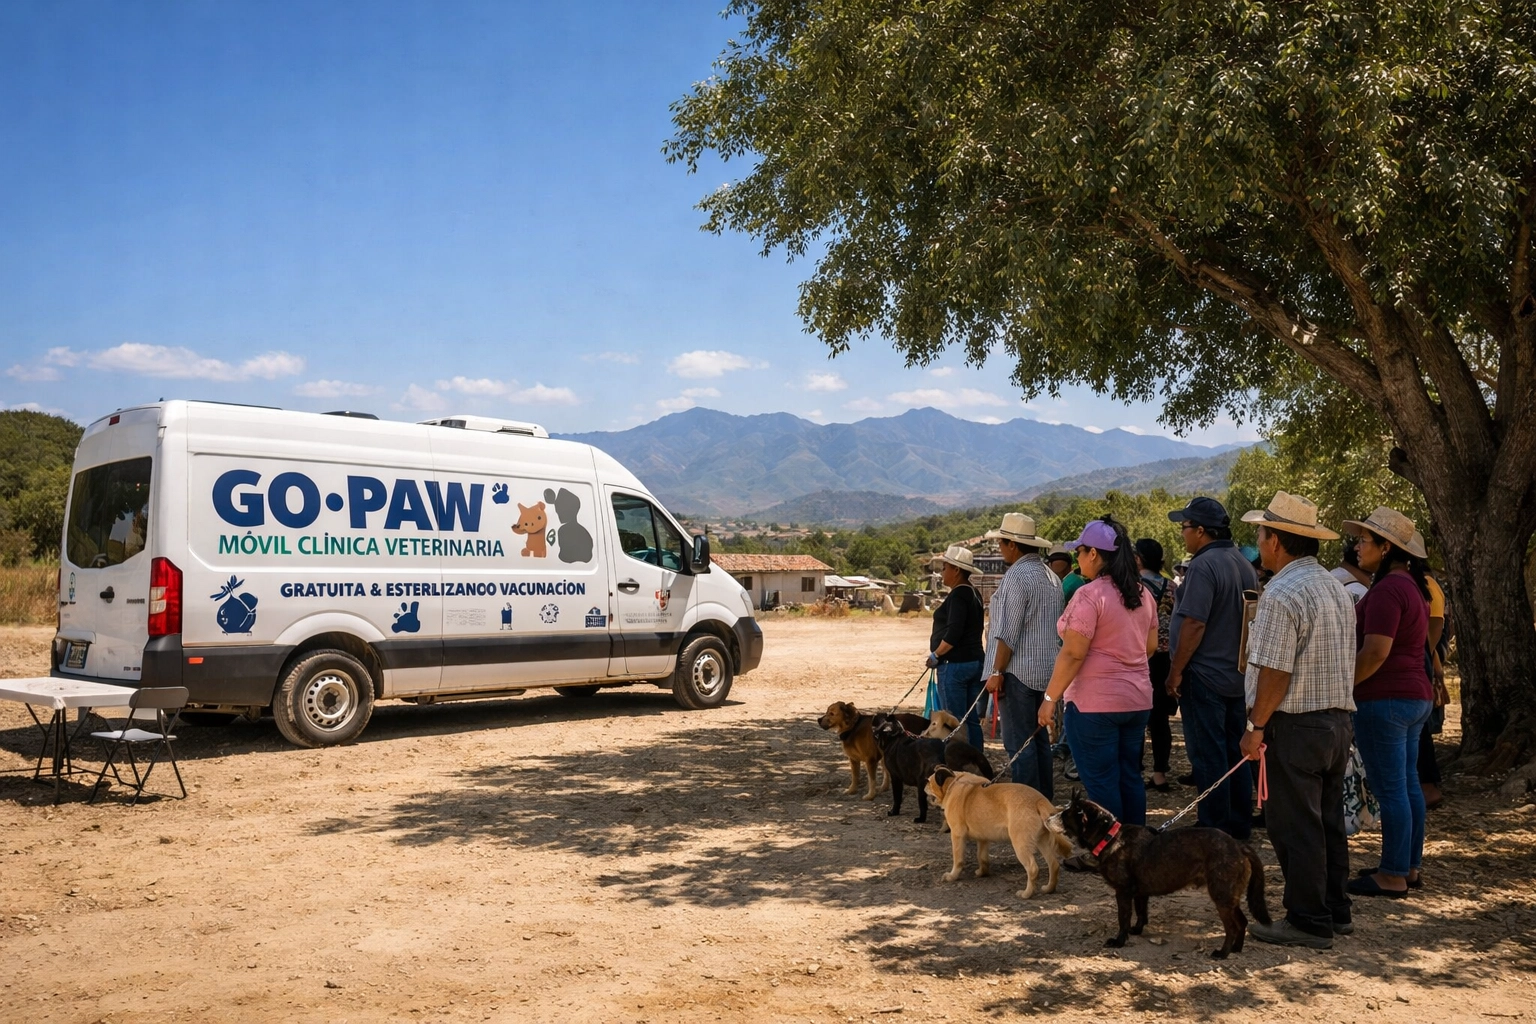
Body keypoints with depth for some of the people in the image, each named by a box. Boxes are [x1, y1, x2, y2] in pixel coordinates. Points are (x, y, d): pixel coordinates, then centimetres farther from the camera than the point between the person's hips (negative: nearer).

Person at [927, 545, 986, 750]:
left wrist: (935, 655, -13)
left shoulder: (958, 595, -15)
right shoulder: (973, 593, 14)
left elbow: (953, 633, -24)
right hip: (975, 661, 10)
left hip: (955, 664, -10)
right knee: (972, 720, 12)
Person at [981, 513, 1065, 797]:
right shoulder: (1051, 577, 13)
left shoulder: (1017, 576, -14)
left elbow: (1008, 633, -18)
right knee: (1040, 739, 15)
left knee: (1018, 742, -5)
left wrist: (997, 672, -14)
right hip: (1046, 670, 9)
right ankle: (1044, 798, 21)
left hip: (1019, 670, -9)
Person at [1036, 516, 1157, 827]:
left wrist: (1050, 698, -13)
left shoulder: (1090, 595, -16)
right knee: (1130, 777, 16)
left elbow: (1073, 654, -19)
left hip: (1095, 702, -8)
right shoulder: (1142, 593, 8)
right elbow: (1151, 646, 15)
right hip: (1138, 699, 8)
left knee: (1101, 782, 1)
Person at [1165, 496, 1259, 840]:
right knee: (1235, 752, 14)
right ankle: (1239, 827, 22)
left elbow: (1194, 623, -23)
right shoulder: (1244, 564, 10)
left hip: (1205, 674, -9)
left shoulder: (1204, 566, -18)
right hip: (1238, 674, 9)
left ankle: (1216, 831, 3)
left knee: (1207, 756, -2)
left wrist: (1175, 671, -17)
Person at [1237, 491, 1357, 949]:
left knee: (1295, 827, -1)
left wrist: (1256, 727, -13)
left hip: (1295, 726, -9)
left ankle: (1308, 922, 6)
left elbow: (1275, 672, -21)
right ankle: (1335, 911, 26)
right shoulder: (1336, 589, 13)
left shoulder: (1283, 593, -18)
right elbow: (1342, 663, 17)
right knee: (1328, 822, 17)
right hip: (1338, 719, 10)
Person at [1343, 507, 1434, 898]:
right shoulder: (1412, 586, 14)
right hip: (1416, 695, 10)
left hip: (1386, 698, -10)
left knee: (1390, 789, -4)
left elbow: (1375, 652, -23)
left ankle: (1393, 876, 1)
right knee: (1408, 784, 14)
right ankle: (1409, 867, 22)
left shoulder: (1387, 590, -18)